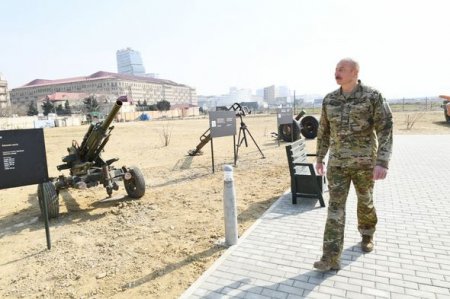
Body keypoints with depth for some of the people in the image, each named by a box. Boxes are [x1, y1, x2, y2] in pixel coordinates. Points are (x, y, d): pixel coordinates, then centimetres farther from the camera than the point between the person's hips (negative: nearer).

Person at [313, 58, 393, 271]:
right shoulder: (329, 99, 3)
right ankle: (331, 257, -3)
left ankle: (367, 235, 46)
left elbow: (385, 130, -12)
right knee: (335, 207, -4)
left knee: (365, 201, 17)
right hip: (337, 163, 2)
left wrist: (382, 162, -22)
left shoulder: (373, 96, -8)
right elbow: (324, 131, 11)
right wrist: (319, 158, 12)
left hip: (364, 162, -2)